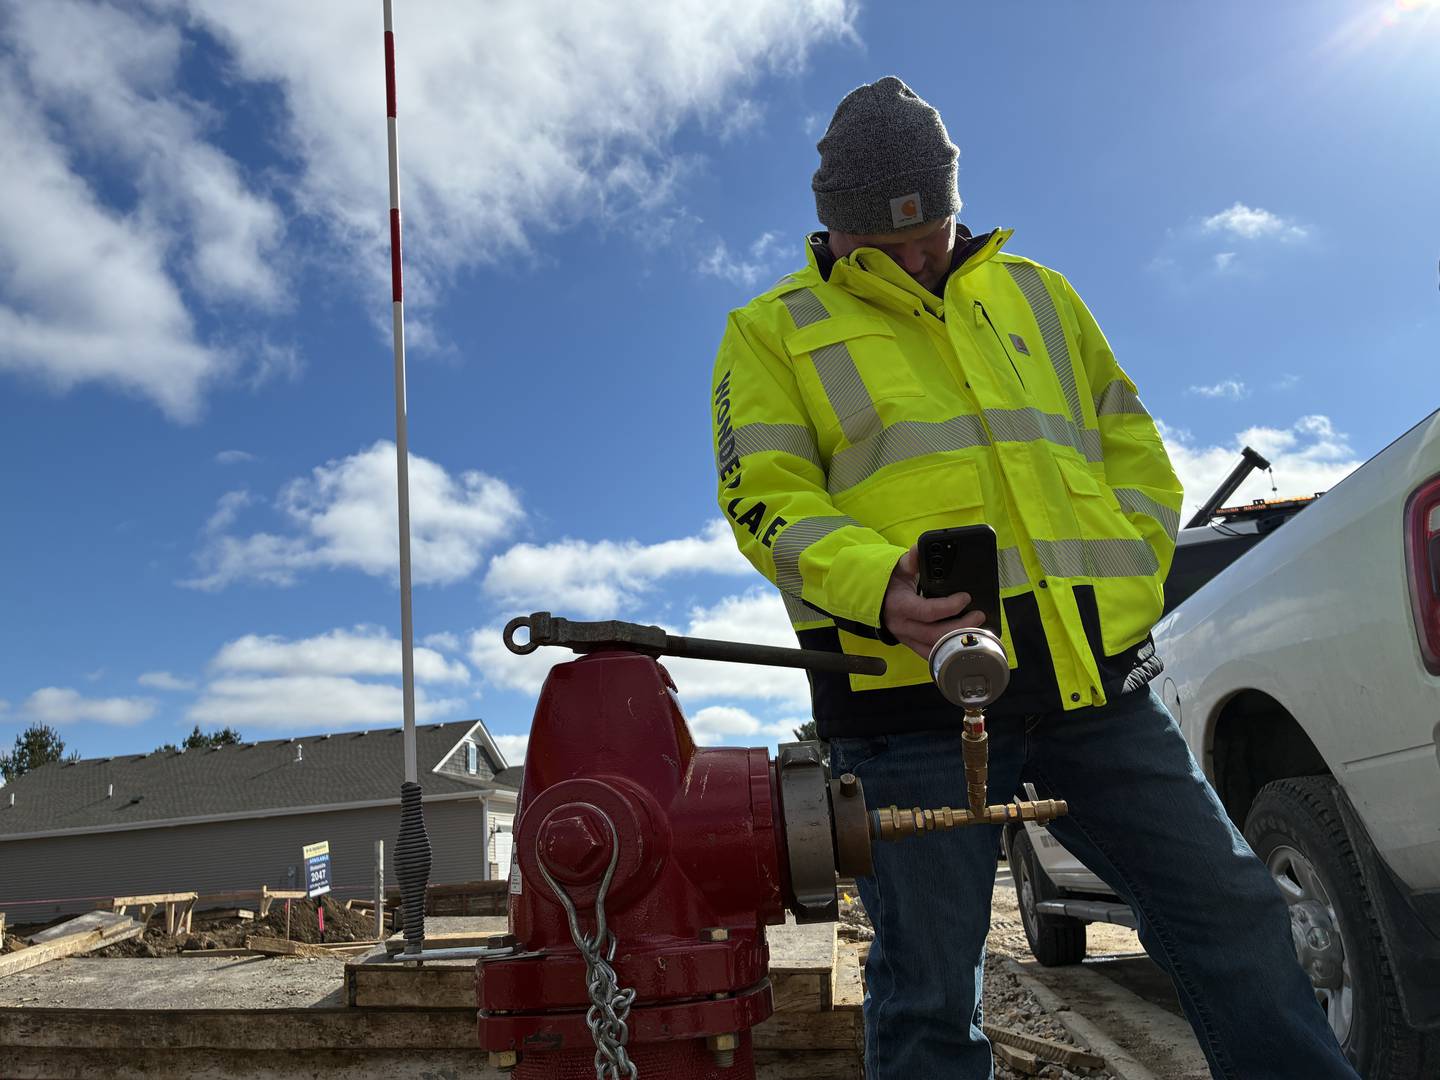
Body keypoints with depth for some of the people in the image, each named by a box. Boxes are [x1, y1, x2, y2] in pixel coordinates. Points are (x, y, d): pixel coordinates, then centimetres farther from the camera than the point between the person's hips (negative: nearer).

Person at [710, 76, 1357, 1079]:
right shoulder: (771, 330, 9)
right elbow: (766, 497, -3)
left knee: (1237, 920, 7)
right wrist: (880, 585, -21)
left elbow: (1136, 450, 22)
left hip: (1097, 674, 4)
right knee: (931, 986, 4)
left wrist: (1127, 578, 5)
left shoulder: (1036, 292, 21)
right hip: (914, 685, -3)